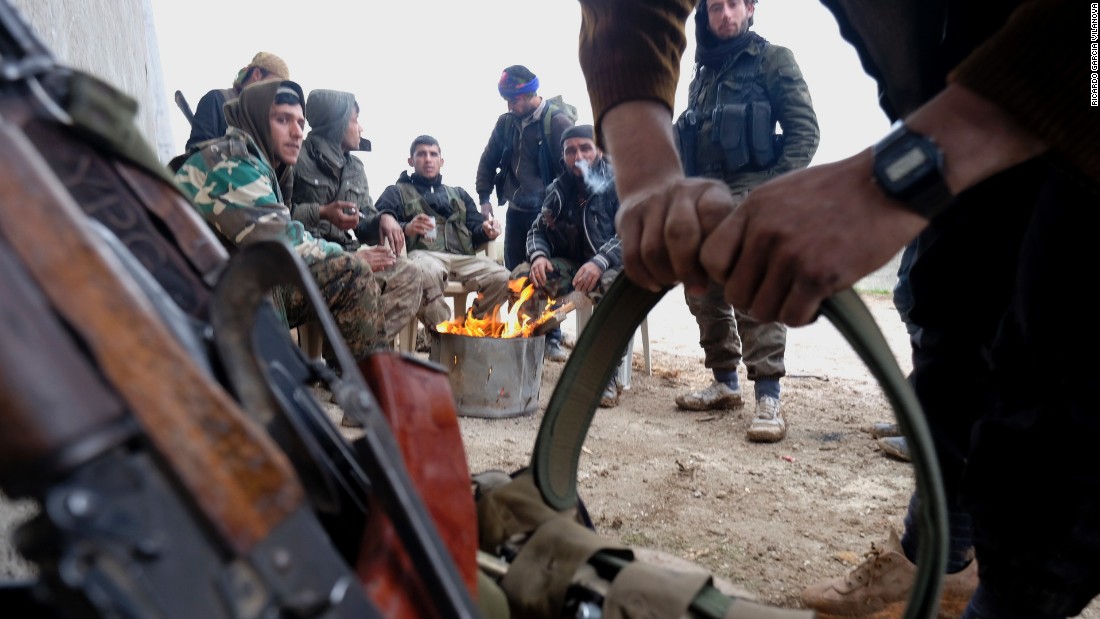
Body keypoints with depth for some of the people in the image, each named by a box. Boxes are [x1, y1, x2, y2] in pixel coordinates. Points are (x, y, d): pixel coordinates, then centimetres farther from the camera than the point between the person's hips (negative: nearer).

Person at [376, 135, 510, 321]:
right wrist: (406, 229, -15)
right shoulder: (396, 192, 24)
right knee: (429, 272, -42)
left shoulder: (458, 194, 36)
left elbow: (475, 230, 25)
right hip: (422, 254, -3)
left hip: (461, 257, 4)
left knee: (502, 278, -27)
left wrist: (485, 231, 0)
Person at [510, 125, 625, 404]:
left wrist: (600, 262, -36)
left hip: (613, 265, -4)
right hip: (571, 265, 5)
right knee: (521, 276, -21)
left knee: (612, 285, -40)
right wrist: (538, 255, -15)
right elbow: (538, 229, 10)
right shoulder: (559, 189, 9)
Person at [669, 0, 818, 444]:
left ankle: (768, 399, -13)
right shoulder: (703, 73, 22)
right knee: (704, 297, 7)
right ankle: (724, 382, 19)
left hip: (751, 198, -7)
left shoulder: (772, 60, 5)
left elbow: (804, 128, -3)